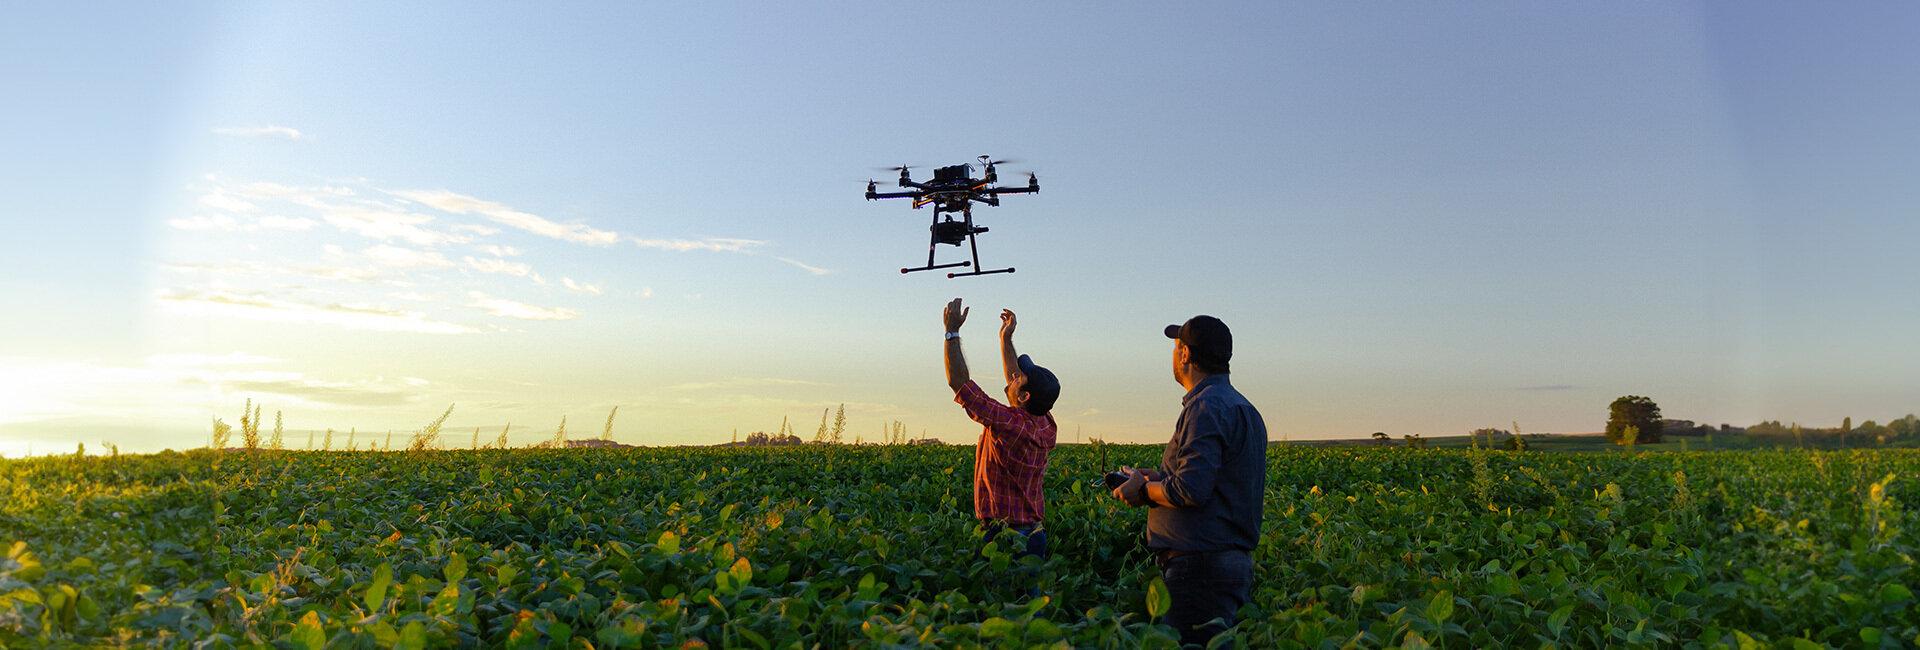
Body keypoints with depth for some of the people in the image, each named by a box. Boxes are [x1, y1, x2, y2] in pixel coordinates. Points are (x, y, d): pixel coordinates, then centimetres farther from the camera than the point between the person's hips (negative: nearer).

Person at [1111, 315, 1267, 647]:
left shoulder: (1207, 406, -14)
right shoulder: (1245, 408, 19)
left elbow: (1191, 490, -23)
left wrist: (1143, 490, -5)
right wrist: (1161, 479, 16)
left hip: (1201, 567, -10)